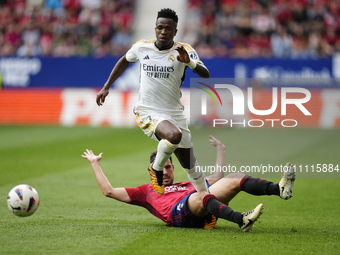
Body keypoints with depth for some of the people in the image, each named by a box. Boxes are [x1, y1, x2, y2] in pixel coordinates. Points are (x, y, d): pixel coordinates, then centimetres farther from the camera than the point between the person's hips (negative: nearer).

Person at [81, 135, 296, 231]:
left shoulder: (188, 184, 43)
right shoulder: (145, 191, 34)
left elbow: (218, 177, 49)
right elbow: (109, 191, 28)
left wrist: (220, 149, 53)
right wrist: (95, 164, 34)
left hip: (204, 213, 5)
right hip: (178, 212, -5)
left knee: (235, 180, -17)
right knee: (201, 195, -39)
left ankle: (279, 189, -41)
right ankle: (241, 219, -64)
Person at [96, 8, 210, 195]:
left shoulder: (184, 50, -7)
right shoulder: (142, 47, -2)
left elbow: (205, 75, -20)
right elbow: (125, 61, 20)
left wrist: (188, 62, -39)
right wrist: (106, 87, 19)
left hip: (175, 114, 2)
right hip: (147, 112, -2)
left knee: (190, 165, 8)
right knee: (174, 134, -35)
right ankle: (156, 168, -8)